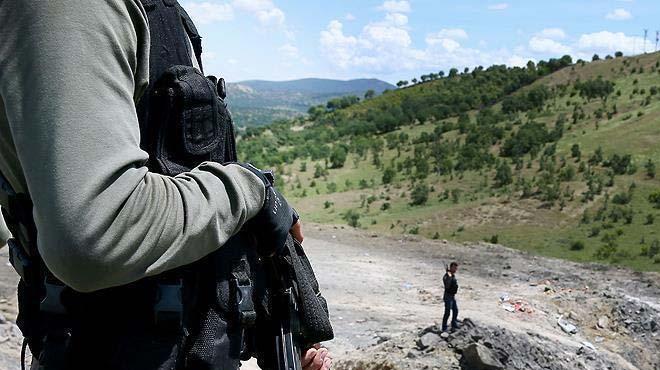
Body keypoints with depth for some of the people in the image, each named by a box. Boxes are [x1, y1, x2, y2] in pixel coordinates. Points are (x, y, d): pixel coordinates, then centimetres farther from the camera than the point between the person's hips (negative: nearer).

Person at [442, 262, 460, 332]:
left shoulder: (453, 275, 7)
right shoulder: (446, 276, -21)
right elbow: (447, 286, -40)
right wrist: (449, 276, -45)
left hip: (453, 296, 9)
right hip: (448, 296, -9)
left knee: (455, 311, 18)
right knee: (447, 313, -5)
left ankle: (454, 324, 35)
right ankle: (444, 328, 5)